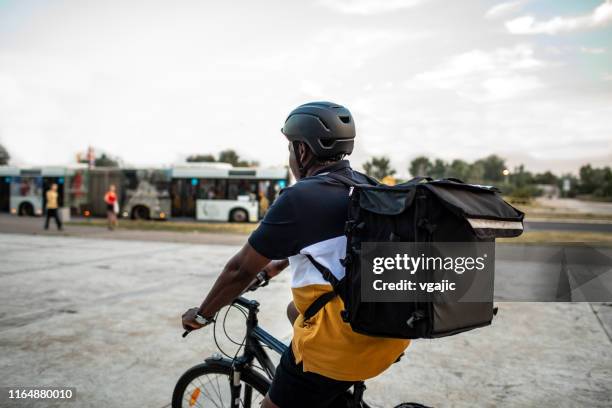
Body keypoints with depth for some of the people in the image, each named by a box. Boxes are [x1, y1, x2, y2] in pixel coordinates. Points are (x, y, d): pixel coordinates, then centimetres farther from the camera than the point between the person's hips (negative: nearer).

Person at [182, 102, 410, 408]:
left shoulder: (298, 198, -13)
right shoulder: (365, 186, 9)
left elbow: (241, 270, -6)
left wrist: (202, 315, 10)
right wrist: (281, 263, 40)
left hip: (344, 344, -8)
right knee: (296, 311, 30)